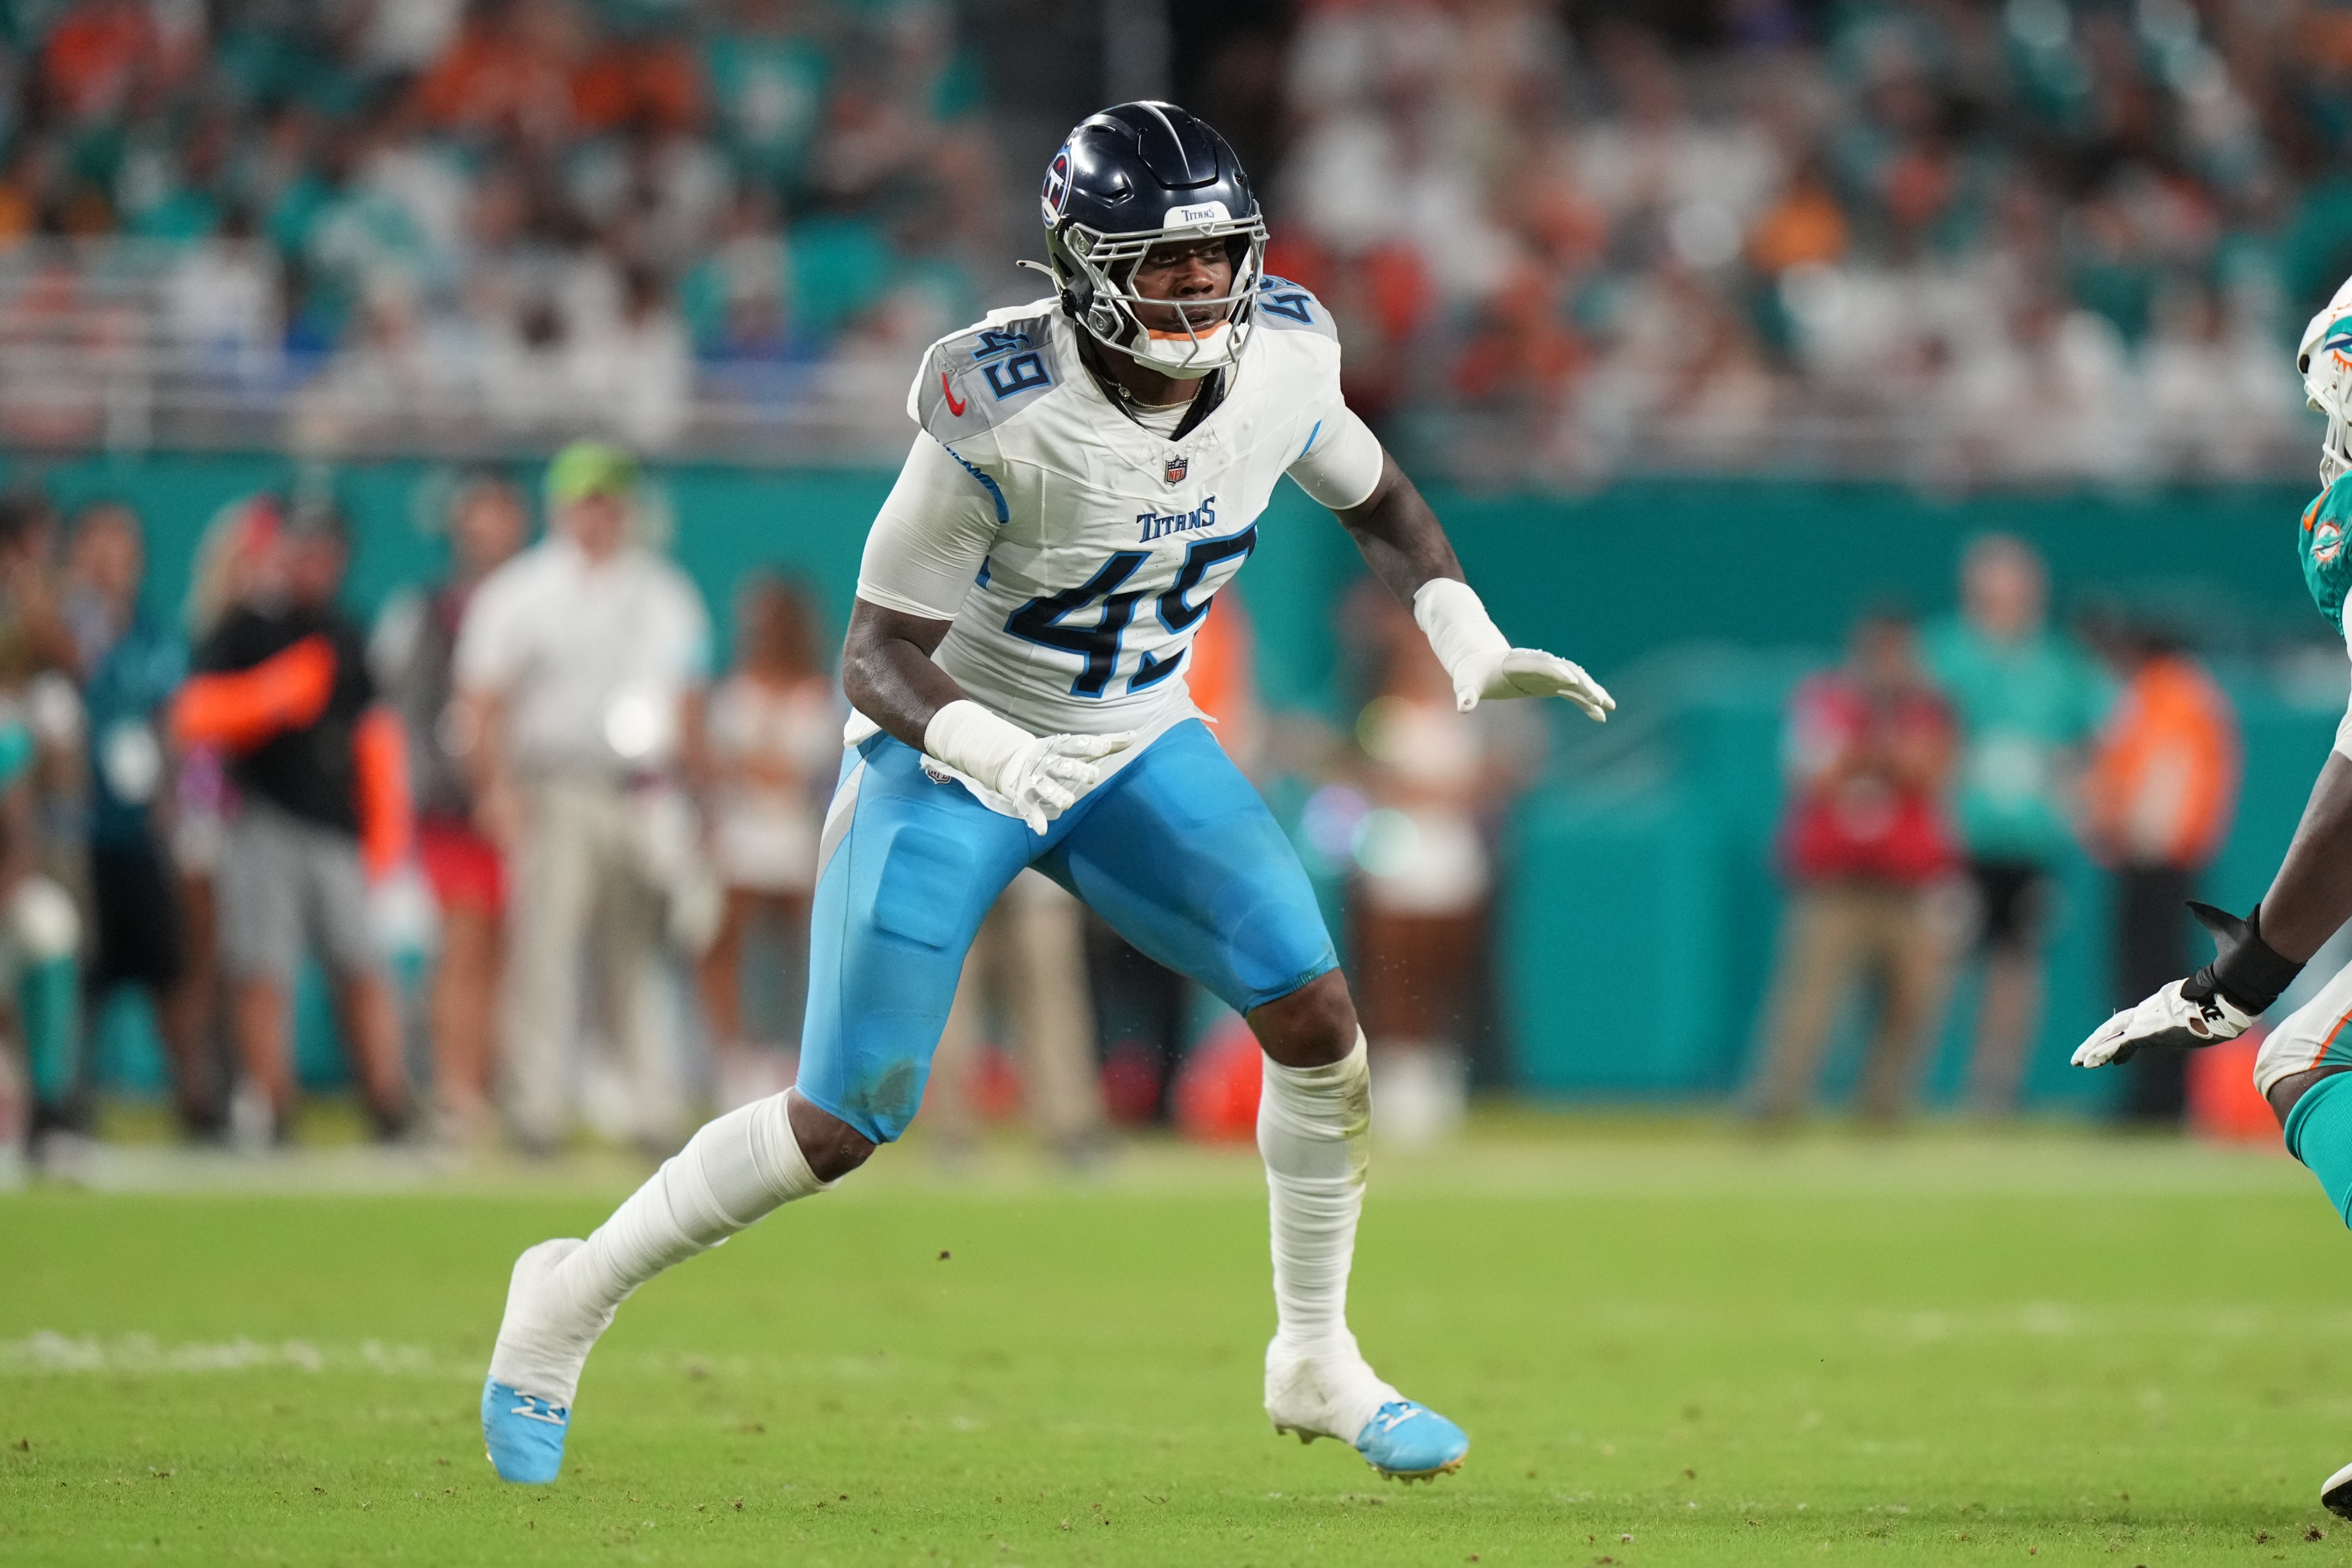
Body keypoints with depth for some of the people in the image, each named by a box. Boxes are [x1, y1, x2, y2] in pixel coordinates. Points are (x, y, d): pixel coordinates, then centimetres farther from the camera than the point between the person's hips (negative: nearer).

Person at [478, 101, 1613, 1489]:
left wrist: (1468, 639, -6)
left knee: (1320, 1019, -9)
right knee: (843, 1124, -5)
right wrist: (976, 742, -45)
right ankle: (571, 1299, 18)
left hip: (1136, 748, 5)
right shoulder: (1002, 412, -31)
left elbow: (1378, 501, 9)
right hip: (951, 753, -5)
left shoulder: (1281, 359, -14)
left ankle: (1318, 1363, 10)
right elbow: (876, 655, -26)